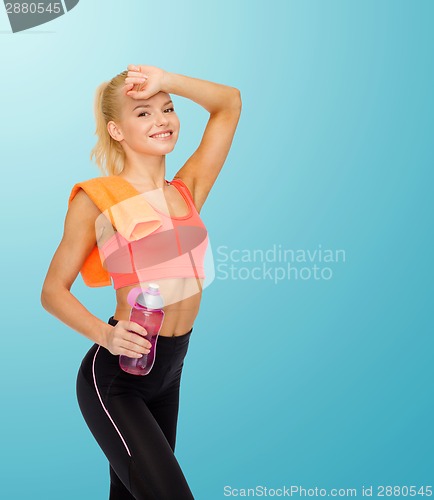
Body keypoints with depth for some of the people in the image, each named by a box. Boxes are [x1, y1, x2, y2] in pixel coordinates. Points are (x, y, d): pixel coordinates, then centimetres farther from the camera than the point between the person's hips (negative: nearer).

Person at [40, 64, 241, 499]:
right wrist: (105, 334, -21)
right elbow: (53, 291, -4)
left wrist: (165, 80, -3)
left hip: (169, 373, 6)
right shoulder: (97, 198, -6)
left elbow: (229, 103, 11)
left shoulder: (187, 190, 7)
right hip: (115, 377, -5)